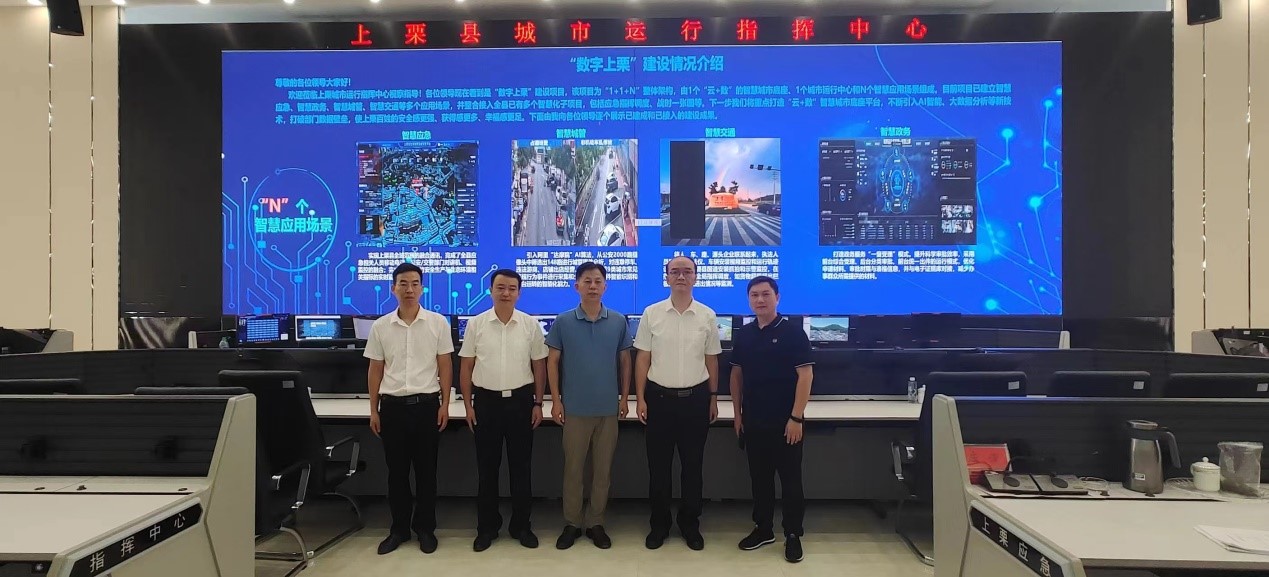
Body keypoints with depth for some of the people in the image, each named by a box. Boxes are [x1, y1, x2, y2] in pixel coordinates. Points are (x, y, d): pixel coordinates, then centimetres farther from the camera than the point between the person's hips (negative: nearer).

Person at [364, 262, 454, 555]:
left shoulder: (438, 323, -1)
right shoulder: (380, 326, 3)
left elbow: (445, 367, 2)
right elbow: (375, 370, 8)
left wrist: (445, 404, -3)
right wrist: (373, 410, 5)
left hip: (426, 403, -1)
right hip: (392, 405, 2)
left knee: (426, 469, 6)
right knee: (396, 470, 9)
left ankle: (425, 528, 19)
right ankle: (399, 528, 21)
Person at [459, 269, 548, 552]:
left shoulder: (531, 324, 0)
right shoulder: (476, 324, -1)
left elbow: (539, 366, 4)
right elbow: (465, 367, 3)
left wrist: (538, 404, 1)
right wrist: (468, 405, 0)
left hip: (521, 400, 0)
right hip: (487, 400, 0)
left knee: (521, 466, 7)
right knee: (487, 467, 7)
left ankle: (521, 525, 20)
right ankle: (487, 527, 20)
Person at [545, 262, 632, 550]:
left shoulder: (618, 321, 0)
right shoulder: (563, 322, -3)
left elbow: (625, 360, 8)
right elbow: (552, 361, 2)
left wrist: (624, 397, 5)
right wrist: (556, 400, -2)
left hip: (608, 408, 1)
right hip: (575, 408, -1)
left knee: (603, 469, 9)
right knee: (573, 468, 7)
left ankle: (596, 523, 21)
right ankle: (572, 523, 19)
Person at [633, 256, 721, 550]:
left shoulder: (707, 316, 0)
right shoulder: (651, 313, -2)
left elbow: (711, 360, 7)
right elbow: (642, 359, 1)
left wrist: (713, 398, 7)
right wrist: (640, 399, -3)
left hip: (695, 397, 1)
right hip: (660, 397, 0)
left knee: (692, 464, 10)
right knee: (658, 465, 8)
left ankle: (690, 524, 25)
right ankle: (659, 524, 23)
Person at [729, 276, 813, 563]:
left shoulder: (792, 331, -9)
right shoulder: (743, 334, 6)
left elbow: (805, 374, -12)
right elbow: (736, 374, 13)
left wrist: (796, 417, -16)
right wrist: (738, 413, 8)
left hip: (785, 421, -4)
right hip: (753, 421, 5)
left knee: (790, 480, 4)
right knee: (759, 478, 13)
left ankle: (793, 534, 16)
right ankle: (763, 528, 26)